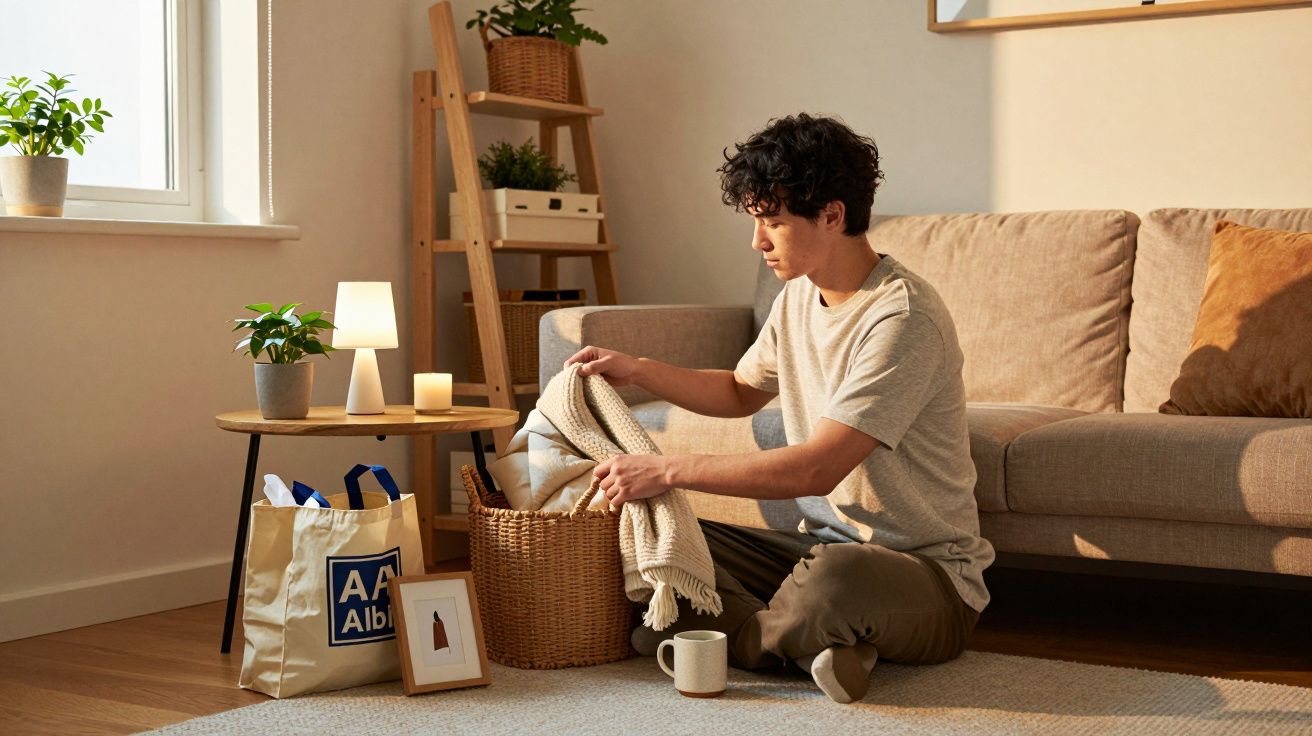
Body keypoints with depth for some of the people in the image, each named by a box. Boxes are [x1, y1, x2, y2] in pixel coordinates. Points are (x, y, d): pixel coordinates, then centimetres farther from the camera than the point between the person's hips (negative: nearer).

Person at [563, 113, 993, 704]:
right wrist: (637, 371, 12)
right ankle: (817, 643, -15)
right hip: (823, 546, 8)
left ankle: (716, 631, -12)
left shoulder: (903, 318, -21)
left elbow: (818, 468, -27)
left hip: (928, 574, -8)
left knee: (836, 575, -42)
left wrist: (668, 469, -24)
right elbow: (742, 392, 27)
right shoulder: (800, 295, 7)